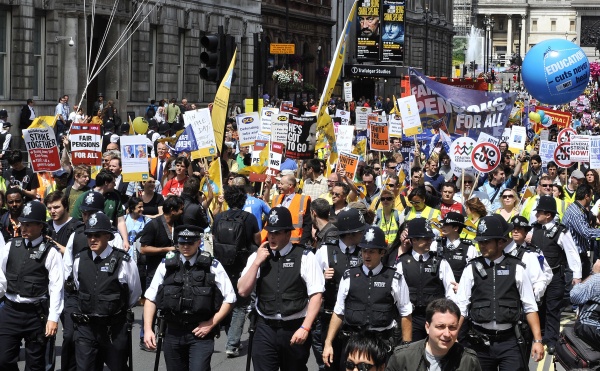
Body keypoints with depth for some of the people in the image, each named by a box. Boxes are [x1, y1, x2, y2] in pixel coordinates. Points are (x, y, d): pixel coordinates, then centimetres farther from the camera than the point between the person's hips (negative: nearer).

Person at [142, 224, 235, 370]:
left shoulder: (212, 266, -3)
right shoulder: (167, 265, 2)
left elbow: (229, 299, 2)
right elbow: (150, 298, 7)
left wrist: (211, 324, -5)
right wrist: (148, 329, -2)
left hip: (200, 332, -3)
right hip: (173, 332, 3)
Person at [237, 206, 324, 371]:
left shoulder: (305, 257, -4)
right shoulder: (257, 257, 6)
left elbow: (316, 295, -7)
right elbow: (243, 291, 0)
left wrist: (305, 328, -14)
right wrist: (257, 262, -8)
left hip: (295, 329, -2)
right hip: (265, 328, 2)